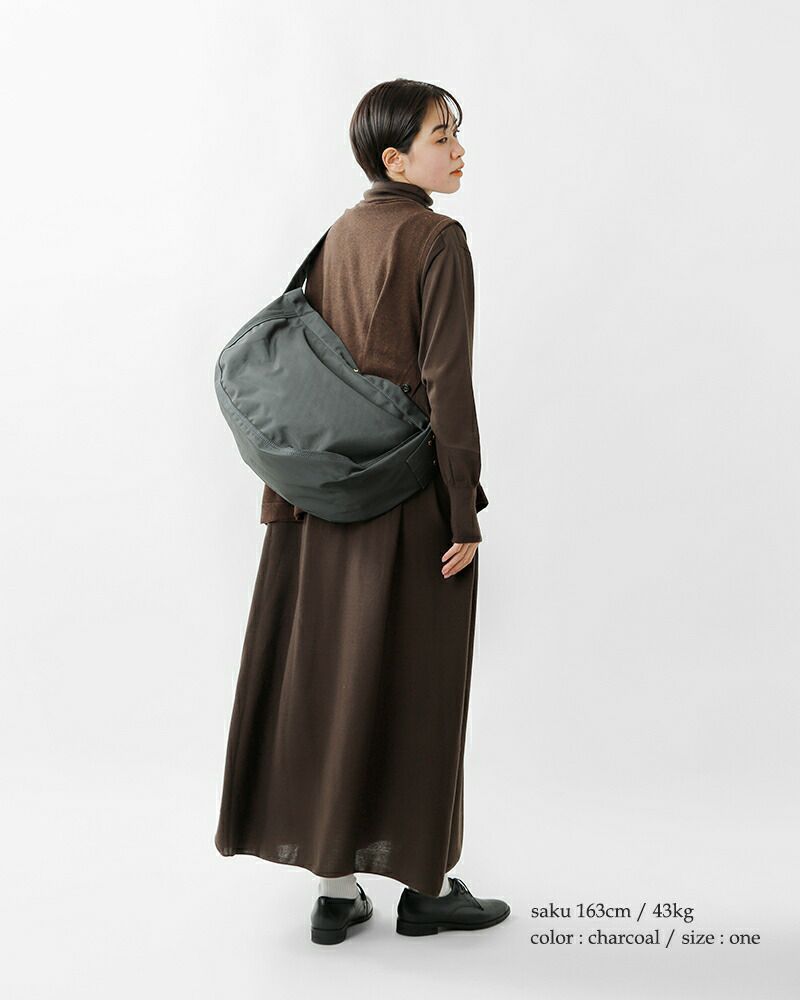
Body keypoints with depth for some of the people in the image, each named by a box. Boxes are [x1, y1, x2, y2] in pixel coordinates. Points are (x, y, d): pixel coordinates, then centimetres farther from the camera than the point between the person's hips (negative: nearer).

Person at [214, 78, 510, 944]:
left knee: (326, 673, 9)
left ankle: (335, 887, 19)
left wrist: (286, 494, 14)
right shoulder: (437, 239, -11)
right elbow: (446, 382, -17)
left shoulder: (339, 237, 11)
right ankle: (422, 884, 18)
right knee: (411, 680, 4)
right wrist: (465, 512, -14)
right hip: (412, 484, -7)